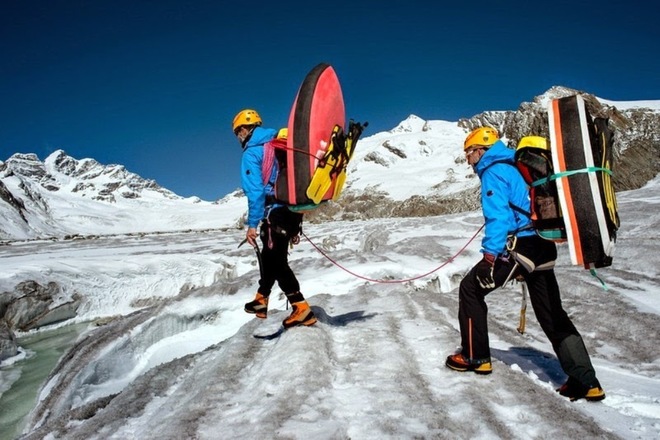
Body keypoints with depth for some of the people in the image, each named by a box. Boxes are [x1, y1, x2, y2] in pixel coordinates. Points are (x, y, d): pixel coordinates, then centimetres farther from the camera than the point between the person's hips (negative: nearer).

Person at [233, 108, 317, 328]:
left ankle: (302, 309, -10)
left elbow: (255, 190, -15)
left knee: (277, 261, -3)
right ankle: (261, 301, 35)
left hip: (276, 212, -8)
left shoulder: (252, 152, -5)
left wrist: (252, 224, -12)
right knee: (270, 256, 20)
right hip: (293, 209, 8)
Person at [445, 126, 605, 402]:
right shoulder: (515, 167, 23)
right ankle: (586, 380, 7)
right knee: (552, 313, 10)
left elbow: (498, 216, -17)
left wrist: (490, 255, -20)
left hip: (518, 246, -9)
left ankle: (475, 357, 12)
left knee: (471, 288, 7)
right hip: (543, 247, 9)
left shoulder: (493, 171, -4)